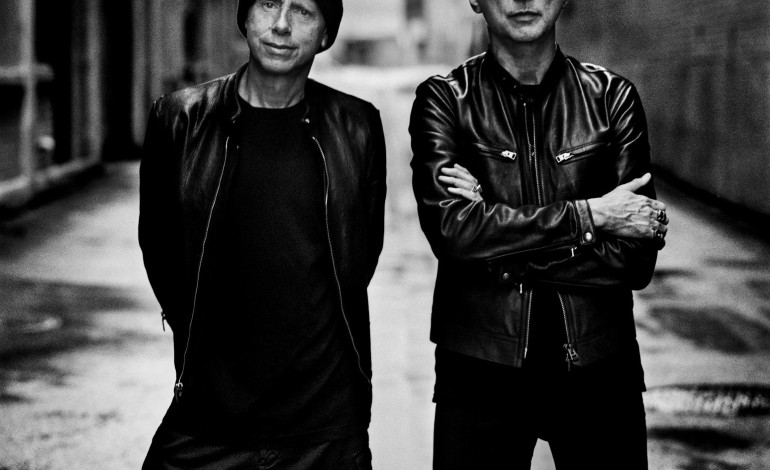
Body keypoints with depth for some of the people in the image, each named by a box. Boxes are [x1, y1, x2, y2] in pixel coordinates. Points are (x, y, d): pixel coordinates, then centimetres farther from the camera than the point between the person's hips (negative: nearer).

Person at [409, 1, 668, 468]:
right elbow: (452, 230, -17)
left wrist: (503, 248, -13)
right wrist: (590, 215, -15)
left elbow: (637, 260, -6)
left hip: (597, 365, 1)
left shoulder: (612, 97, 2)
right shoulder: (444, 99, -1)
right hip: (480, 366, -1)